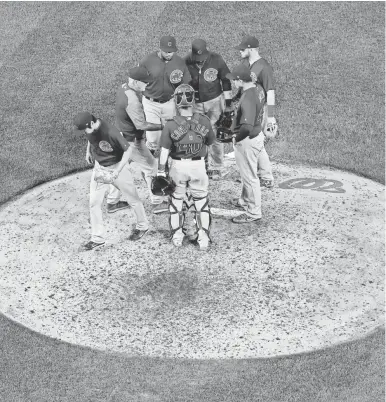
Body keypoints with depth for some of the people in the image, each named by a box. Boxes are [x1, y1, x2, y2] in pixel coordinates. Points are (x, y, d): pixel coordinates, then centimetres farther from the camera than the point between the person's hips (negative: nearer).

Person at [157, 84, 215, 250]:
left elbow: (164, 151, -12)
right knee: (201, 201, 15)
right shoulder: (204, 121, -11)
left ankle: (177, 236, 25)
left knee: (176, 200, 18)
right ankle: (203, 237, 15)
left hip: (178, 166, -1)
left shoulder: (171, 125, -15)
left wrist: (161, 171, -5)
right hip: (199, 165, 1)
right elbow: (210, 144, 3)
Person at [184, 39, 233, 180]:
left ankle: (217, 168, 11)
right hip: (195, 103, 2)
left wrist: (228, 103, -1)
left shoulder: (216, 60, -14)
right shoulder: (186, 62, -11)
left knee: (215, 135, -1)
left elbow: (226, 81, -2)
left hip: (214, 100, -2)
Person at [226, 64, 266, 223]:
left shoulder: (247, 99, -29)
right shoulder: (258, 89, 0)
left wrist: (236, 138, -18)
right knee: (246, 173, 27)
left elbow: (247, 127, -35)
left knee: (249, 176, 4)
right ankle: (245, 200, 46)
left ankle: (254, 212, 17)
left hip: (247, 140, -10)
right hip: (257, 133, 10)